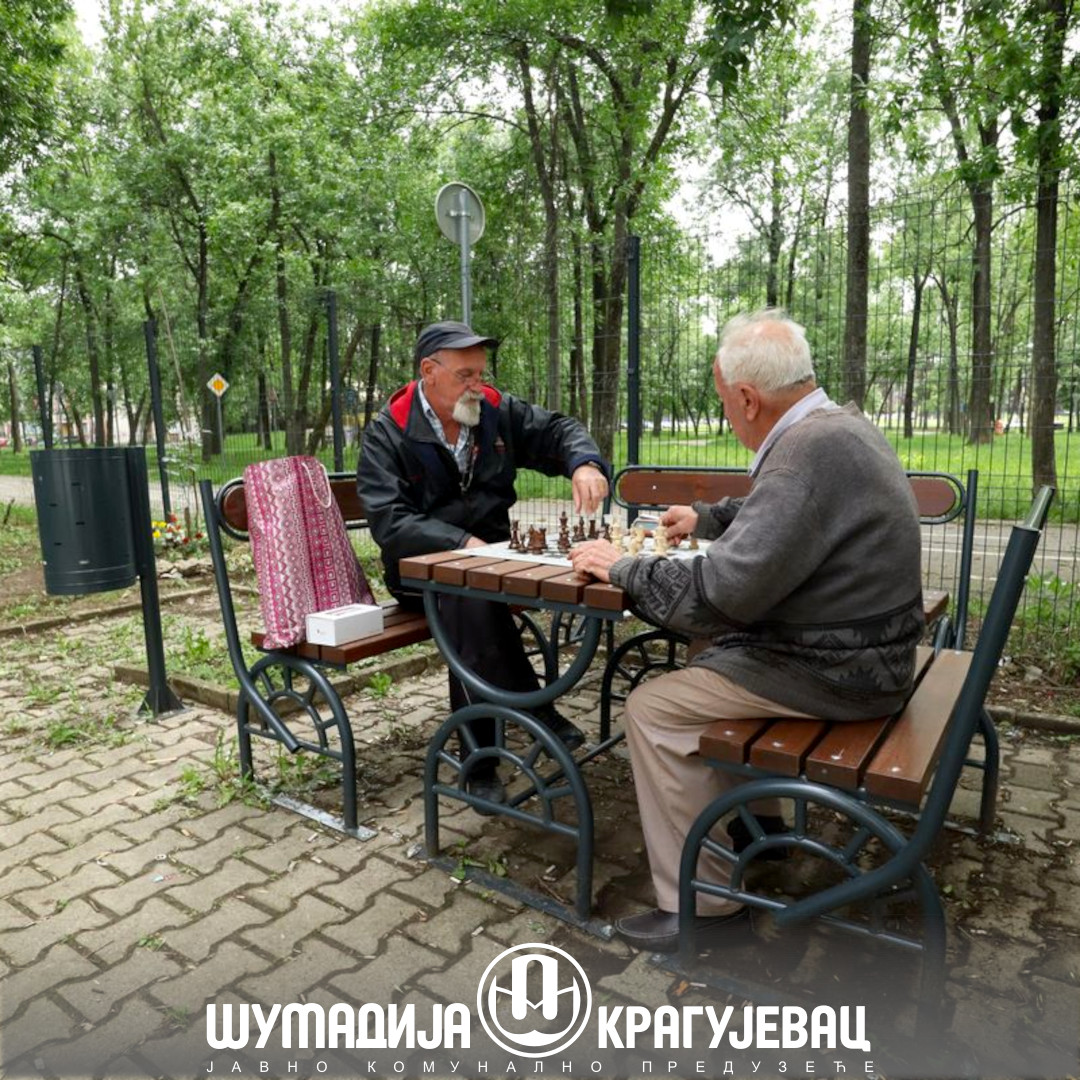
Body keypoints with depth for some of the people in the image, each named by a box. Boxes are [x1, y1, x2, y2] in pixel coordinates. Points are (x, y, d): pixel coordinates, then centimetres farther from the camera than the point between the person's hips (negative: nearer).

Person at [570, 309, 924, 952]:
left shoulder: (809, 450, -26)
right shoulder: (838, 425, 7)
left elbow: (722, 593, -29)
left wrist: (623, 568, -16)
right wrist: (707, 518, 28)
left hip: (838, 670, -10)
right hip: (859, 645, 10)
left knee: (652, 708, -8)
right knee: (710, 650, 25)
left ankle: (700, 905, 4)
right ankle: (758, 822, 33)